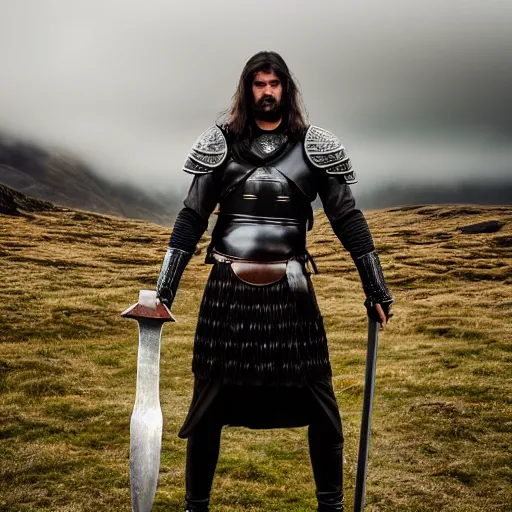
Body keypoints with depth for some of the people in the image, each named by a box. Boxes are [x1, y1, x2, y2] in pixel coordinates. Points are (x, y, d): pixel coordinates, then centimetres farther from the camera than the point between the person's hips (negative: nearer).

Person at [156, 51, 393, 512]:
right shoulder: (222, 144, 3)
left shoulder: (313, 146, 3)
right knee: (209, 404, 9)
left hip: (291, 292, 0)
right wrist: (165, 290, -2)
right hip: (228, 291, 0)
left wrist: (377, 290, 0)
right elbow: (191, 219, 2)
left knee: (320, 405, 5)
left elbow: (347, 219, 3)